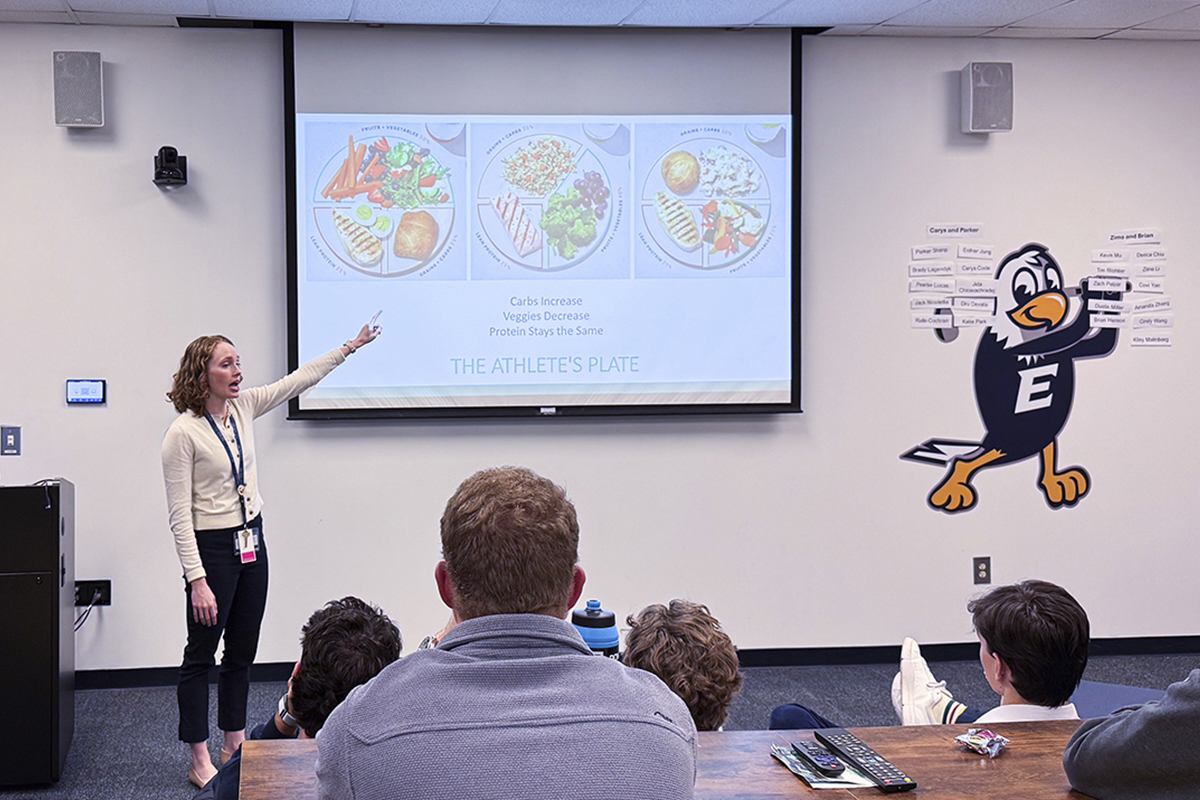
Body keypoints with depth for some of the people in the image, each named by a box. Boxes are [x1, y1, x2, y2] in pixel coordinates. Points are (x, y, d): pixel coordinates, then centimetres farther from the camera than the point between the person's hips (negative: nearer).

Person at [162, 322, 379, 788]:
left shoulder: (243, 407, 2)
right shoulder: (183, 434, -18)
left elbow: (299, 379, 12)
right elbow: (180, 515, -18)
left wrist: (350, 347, 10)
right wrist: (197, 579, -21)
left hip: (252, 543, 8)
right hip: (211, 548, -7)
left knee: (242, 651, 14)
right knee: (201, 654, 3)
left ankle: (235, 747, 26)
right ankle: (200, 762, 11)